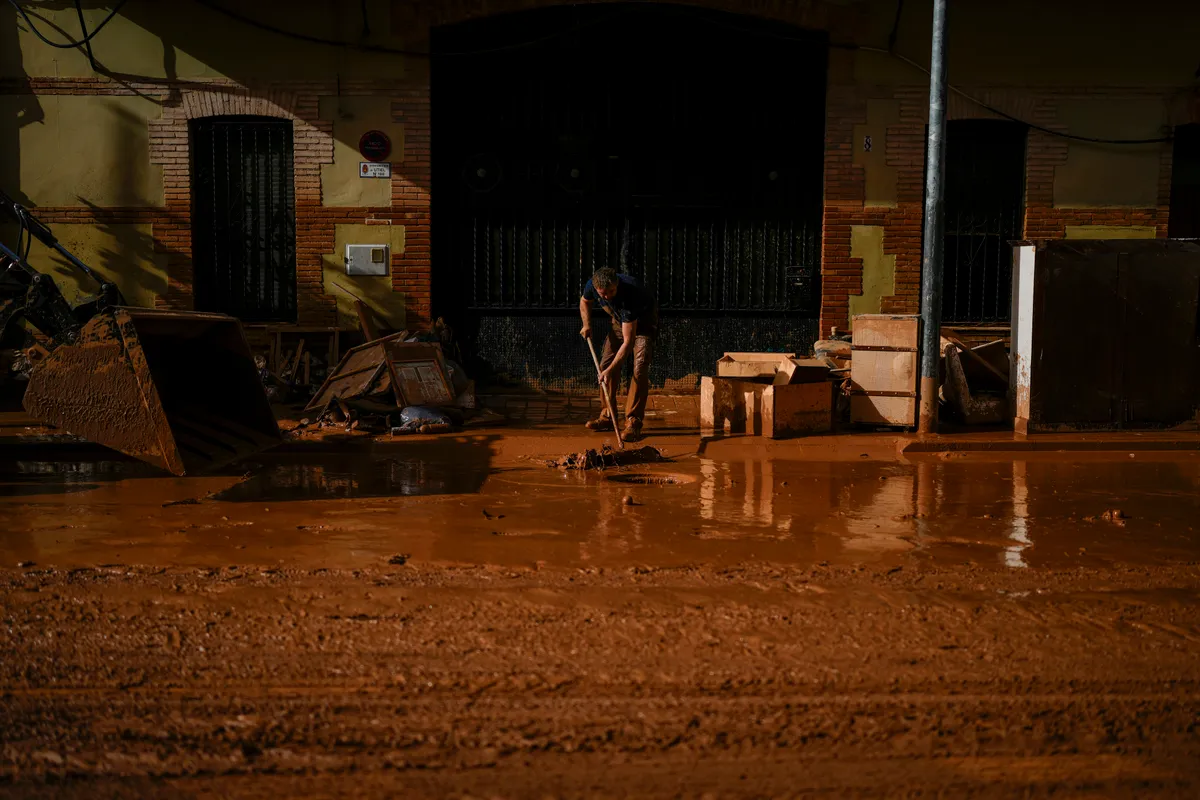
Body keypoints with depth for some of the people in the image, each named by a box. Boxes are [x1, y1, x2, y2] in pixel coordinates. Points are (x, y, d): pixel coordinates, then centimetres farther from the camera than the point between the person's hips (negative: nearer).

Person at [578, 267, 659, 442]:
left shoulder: (629, 294, -43)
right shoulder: (592, 286, -25)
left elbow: (628, 341, -42)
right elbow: (585, 301, 4)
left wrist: (611, 370, -44)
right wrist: (587, 324, -13)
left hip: (644, 320, -6)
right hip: (620, 319, 6)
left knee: (640, 368, -20)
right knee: (606, 363, -1)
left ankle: (633, 422, -19)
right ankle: (607, 417, 9)